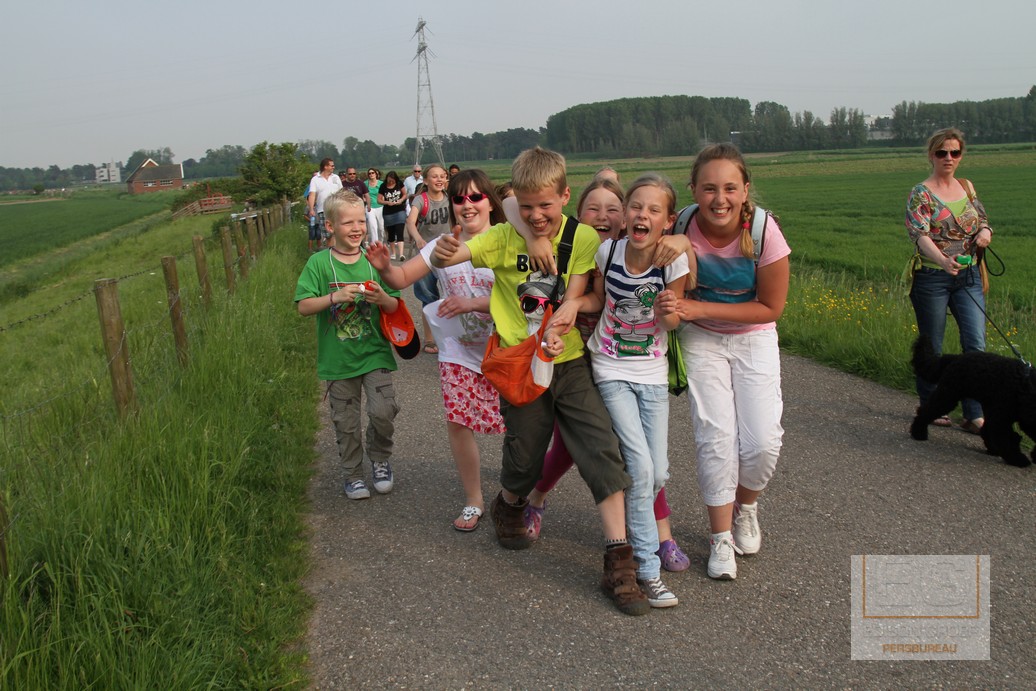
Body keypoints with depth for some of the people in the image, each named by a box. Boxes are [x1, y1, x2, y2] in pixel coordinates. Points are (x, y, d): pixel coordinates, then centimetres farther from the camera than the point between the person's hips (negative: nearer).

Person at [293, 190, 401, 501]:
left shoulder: (373, 260, -1)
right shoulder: (319, 263, -6)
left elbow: (394, 307, 2)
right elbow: (304, 306, -12)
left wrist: (382, 298, -20)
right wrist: (336, 296, -26)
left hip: (374, 353, 1)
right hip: (337, 358, -1)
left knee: (383, 412, -9)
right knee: (346, 422, 10)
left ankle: (379, 458, 20)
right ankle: (353, 473, 31)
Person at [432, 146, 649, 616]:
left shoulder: (583, 238, -3)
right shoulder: (505, 237, -3)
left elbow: (572, 297, -11)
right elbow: (448, 258, -12)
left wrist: (553, 332, -31)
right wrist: (443, 251, -37)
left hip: (570, 363, 1)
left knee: (604, 451, -9)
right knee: (525, 459, 10)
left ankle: (618, 564, -4)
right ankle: (508, 507, 46)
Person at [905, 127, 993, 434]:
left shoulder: (967, 187, 11)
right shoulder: (920, 193, -7)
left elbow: (982, 220, 21)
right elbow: (920, 235, -20)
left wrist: (985, 232, -5)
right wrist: (942, 259, -39)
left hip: (969, 276, 5)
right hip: (933, 278, -5)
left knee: (976, 344, -4)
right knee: (931, 348, 5)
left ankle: (974, 415, 1)